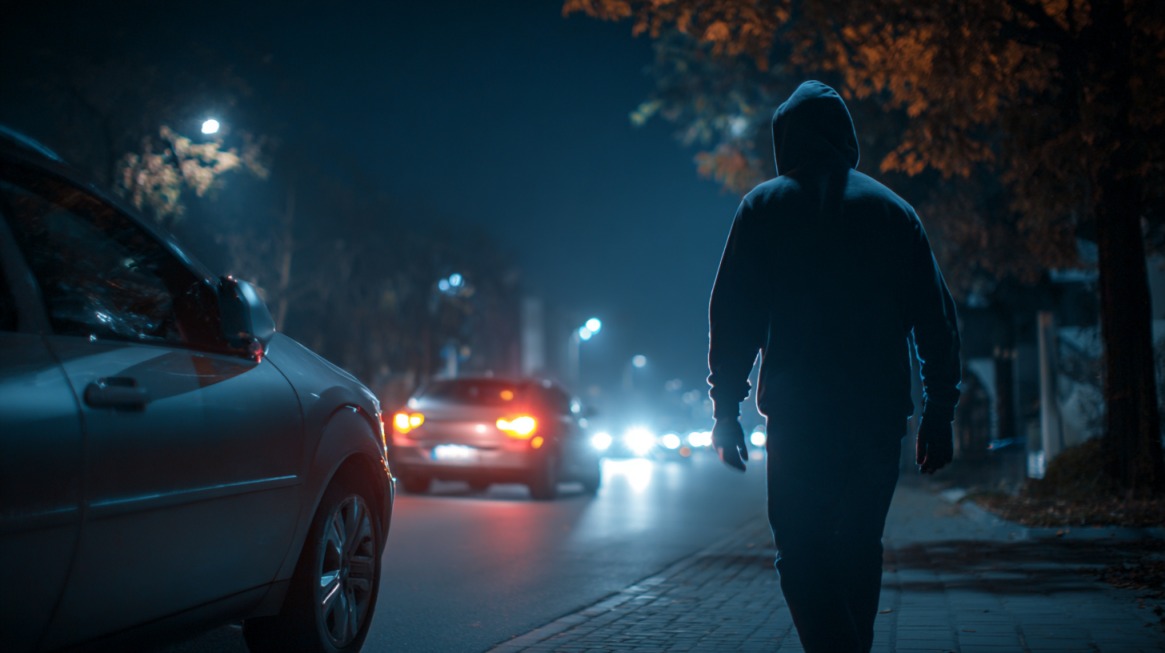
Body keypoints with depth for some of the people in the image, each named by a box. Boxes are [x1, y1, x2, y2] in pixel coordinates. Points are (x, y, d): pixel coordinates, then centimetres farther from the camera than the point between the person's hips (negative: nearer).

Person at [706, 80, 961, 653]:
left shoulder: (764, 206, 4)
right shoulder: (893, 209, 11)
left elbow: (733, 313, -2)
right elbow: (936, 319, 8)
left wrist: (726, 411, 1)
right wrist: (939, 413, 11)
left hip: (798, 412, -3)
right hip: (881, 410, 3)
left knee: (802, 553, -3)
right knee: (860, 549, 15)